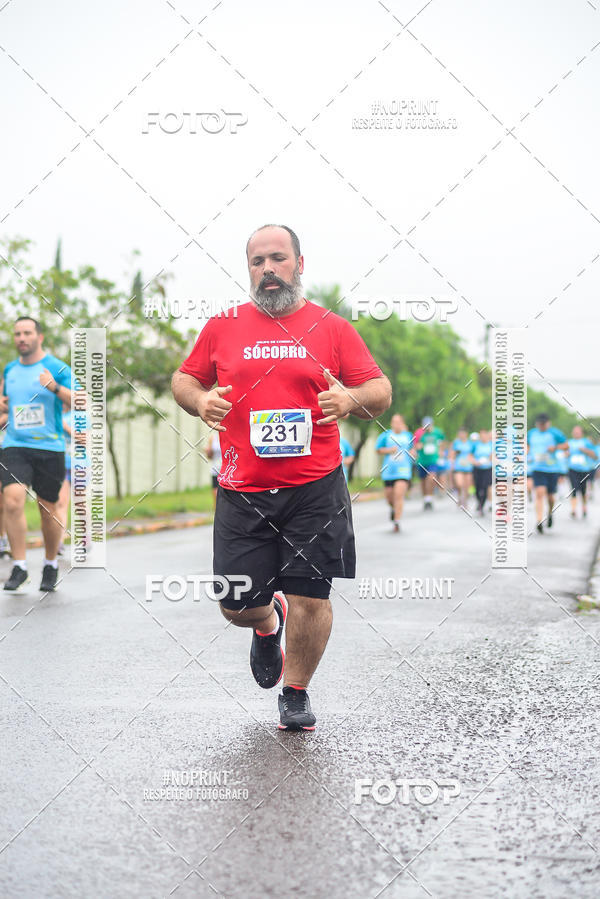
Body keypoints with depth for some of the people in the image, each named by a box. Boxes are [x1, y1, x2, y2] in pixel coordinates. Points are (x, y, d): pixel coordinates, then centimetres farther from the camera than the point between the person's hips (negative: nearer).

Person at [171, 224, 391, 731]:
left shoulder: (332, 328, 4)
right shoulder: (222, 328, 7)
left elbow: (380, 391, 5)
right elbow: (183, 379, 18)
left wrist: (352, 399, -18)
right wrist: (200, 400, -5)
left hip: (316, 488, -1)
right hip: (243, 492, 1)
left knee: (311, 598, -2)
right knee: (237, 604, 4)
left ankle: (296, 692, 23)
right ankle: (268, 623, 42)